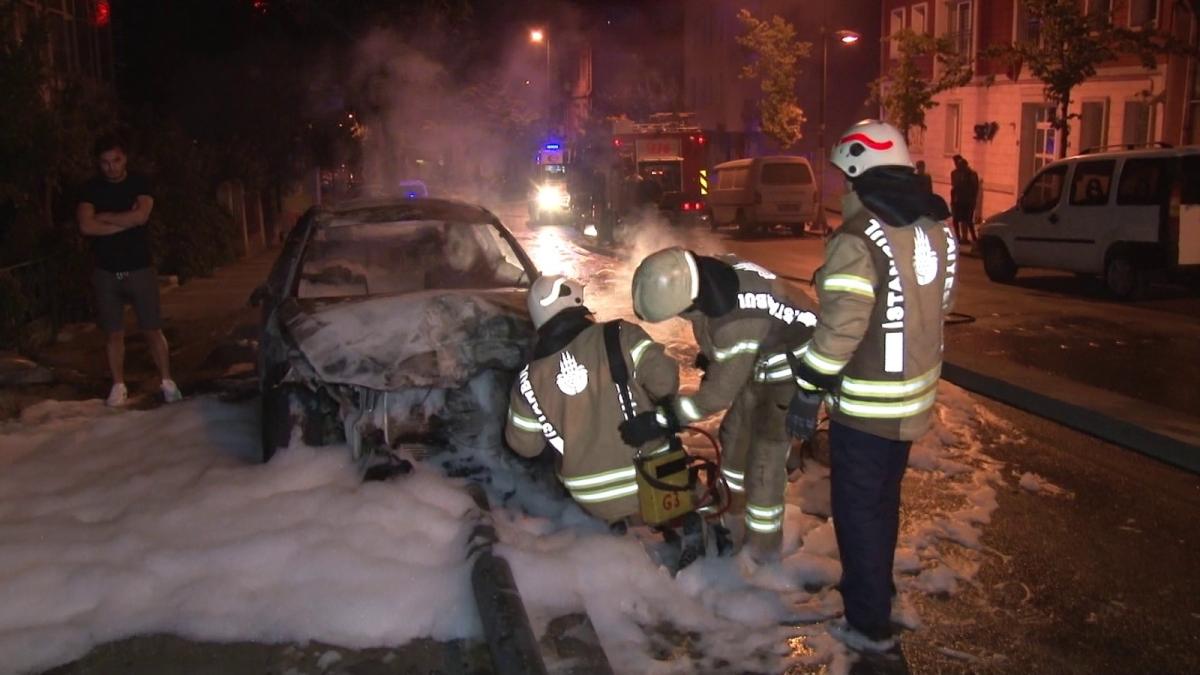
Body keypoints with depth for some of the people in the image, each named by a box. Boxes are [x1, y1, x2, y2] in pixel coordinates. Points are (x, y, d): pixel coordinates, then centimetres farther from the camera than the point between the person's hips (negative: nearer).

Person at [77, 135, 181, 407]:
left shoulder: (139, 183, 0)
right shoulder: (91, 189, 1)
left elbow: (141, 216, -18)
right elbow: (86, 226, -13)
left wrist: (104, 217, -9)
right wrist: (126, 220, -13)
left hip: (140, 269, -1)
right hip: (106, 272, 1)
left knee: (153, 330, 2)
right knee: (114, 334, 7)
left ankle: (167, 382, 12)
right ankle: (119, 386, 18)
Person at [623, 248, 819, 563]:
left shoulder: (738, 322, -41)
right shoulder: (708, 276, -16)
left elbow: (719, 392, -31)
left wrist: (660, 420, -28)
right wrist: (710, 353, 21)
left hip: (794, 369, -9)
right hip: (761, 360, 9)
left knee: (764, 456, -10)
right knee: (736, 430, 20)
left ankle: (762, 545, 6)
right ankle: (735, 501, 41)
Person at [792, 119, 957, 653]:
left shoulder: (859, 238, -22)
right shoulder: (938, 229, 4)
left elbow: (839, 328, -27)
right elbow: (937, 306, 12)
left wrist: (806, 387, -16)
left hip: (866, 404, -8)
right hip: (914, 397, 8)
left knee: (858, 510, 6)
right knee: (884, 500, 24)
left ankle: (869, 625, 17)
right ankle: (875, 586, 43)